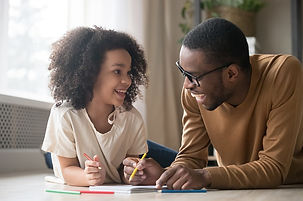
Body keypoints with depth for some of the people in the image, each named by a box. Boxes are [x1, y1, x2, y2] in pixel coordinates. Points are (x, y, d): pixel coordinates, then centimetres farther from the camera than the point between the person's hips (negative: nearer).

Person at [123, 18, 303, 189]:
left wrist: (206, 177, -36)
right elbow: (191, 157, -4)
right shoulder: (193, 90, -14)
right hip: (234, 192, 3)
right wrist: (163, 175, -24)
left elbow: (275, 167, -26)